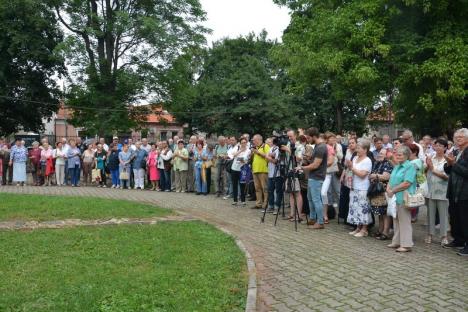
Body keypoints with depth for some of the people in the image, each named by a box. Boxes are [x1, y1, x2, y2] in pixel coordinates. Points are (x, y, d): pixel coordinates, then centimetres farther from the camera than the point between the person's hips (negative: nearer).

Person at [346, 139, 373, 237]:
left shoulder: (367, 161, -10)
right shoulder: (355, 158, 11)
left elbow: (362, 174, -20)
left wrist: (352, 167, -15)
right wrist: (349, 166, -5)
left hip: (362, 189, -7)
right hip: (354, 187, 8)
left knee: (362, 208, -3)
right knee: (354, 207, 11)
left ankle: (364, 230, 6)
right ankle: (358, 228, 21)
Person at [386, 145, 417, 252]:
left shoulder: (410, 166, -11)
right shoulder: (397, 167, 17)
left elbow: (407, 183, -20)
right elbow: (391, 181, 17)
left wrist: (393, 190, -14)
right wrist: (388, 189, -3)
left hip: (403, 198, -9)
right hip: (394, 198, 9)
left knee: (404, 221, -4)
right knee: (396, 220, 14)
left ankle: (406, 244, 2)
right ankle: (396, 242, 24)